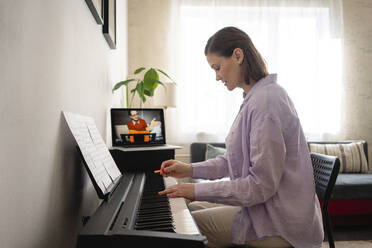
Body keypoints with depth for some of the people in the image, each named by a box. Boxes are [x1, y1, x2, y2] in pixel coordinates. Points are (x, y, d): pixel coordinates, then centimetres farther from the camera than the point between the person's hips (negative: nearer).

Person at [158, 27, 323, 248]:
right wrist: (191, 169, 8)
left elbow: (261, 185, -25)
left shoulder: (266, 101, -24)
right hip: (263, 207, 10)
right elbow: (238, 160, 15)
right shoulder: (258, 96, 9)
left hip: (279, 226, -10)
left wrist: (197, 190, -18)